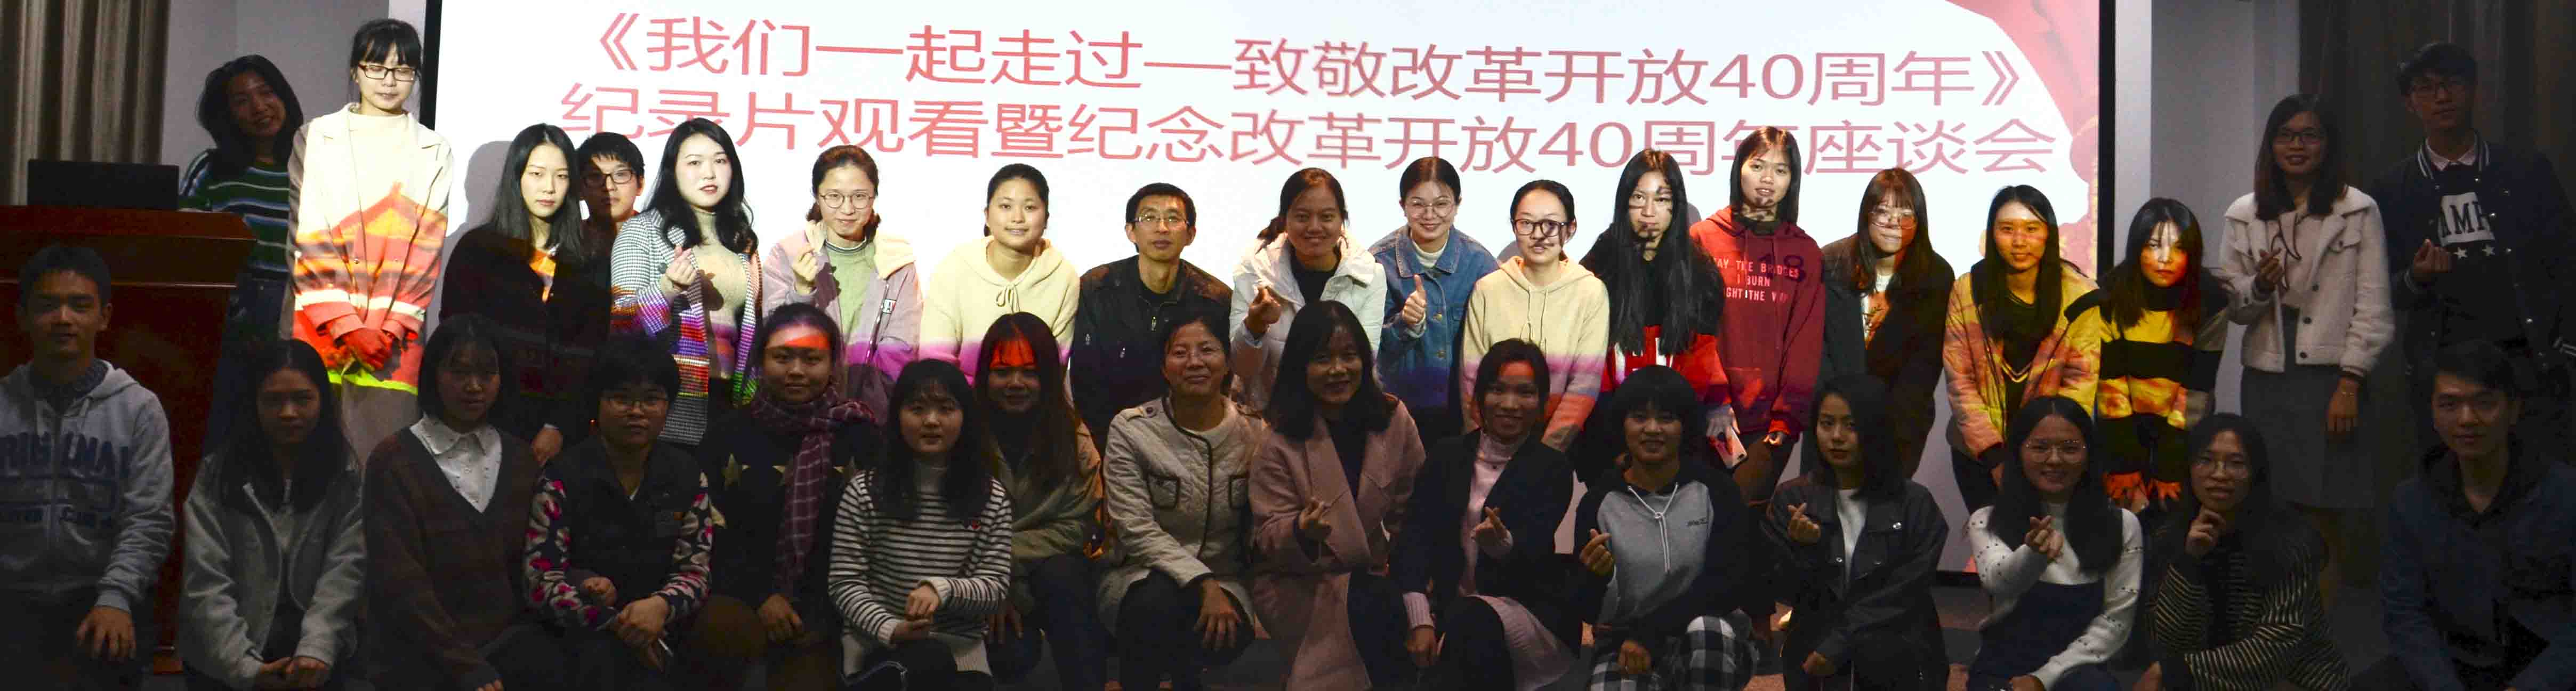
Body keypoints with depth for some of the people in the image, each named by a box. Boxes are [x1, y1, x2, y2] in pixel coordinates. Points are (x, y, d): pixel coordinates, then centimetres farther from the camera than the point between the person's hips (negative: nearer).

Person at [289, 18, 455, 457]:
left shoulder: (434, 153, 11)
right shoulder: (316, 140, 9)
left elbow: (426, 248, 4)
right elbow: (310, 237, 1)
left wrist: (389, 327, -8)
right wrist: (349, 326, -9)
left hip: (395, 328, 0)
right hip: (323, 322, 0)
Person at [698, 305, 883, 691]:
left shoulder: (861, 436, 5)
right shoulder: (731, 435, 8)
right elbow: (716, 532, 4)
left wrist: (821, 613, -8)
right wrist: (762, 597, -9)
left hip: (829, 607, 0)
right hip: (743, 596, 1)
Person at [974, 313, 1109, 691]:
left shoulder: (1073, 436, -3)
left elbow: (1077, 525, -6)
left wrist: (1004, 554, -18)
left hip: (1054, 565, 2)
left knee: (1060, 576, -33)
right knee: (1013, 654, -30)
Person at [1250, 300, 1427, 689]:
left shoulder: (1393, 419, 0)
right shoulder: (1280, 439, -10)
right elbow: (1268, 539, -10)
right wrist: (1302, 532, -32)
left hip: (1373, 575, 4)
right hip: (1299, 585, -4)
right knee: (1378, 606, -30)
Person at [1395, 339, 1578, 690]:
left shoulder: (1552, 469, 1)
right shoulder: (1447, 455, 8)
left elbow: (1532, 551, -14)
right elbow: (1415, 534, -2)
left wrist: (1502, 543, -40)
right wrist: (1421, 620, -18)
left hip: (1533, 613, -2)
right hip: (1450, 609, 3)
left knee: (1472, 620, -35)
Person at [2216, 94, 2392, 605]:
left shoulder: (2359, 212, 0)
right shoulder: (2245, 216, 9)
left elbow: (2373, 307, -3)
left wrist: (2349, 384, -10)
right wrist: (2260, 287, -10)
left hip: (2330, 378, -3)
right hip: (2267, 377, 3)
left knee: (2322, 522, -2)